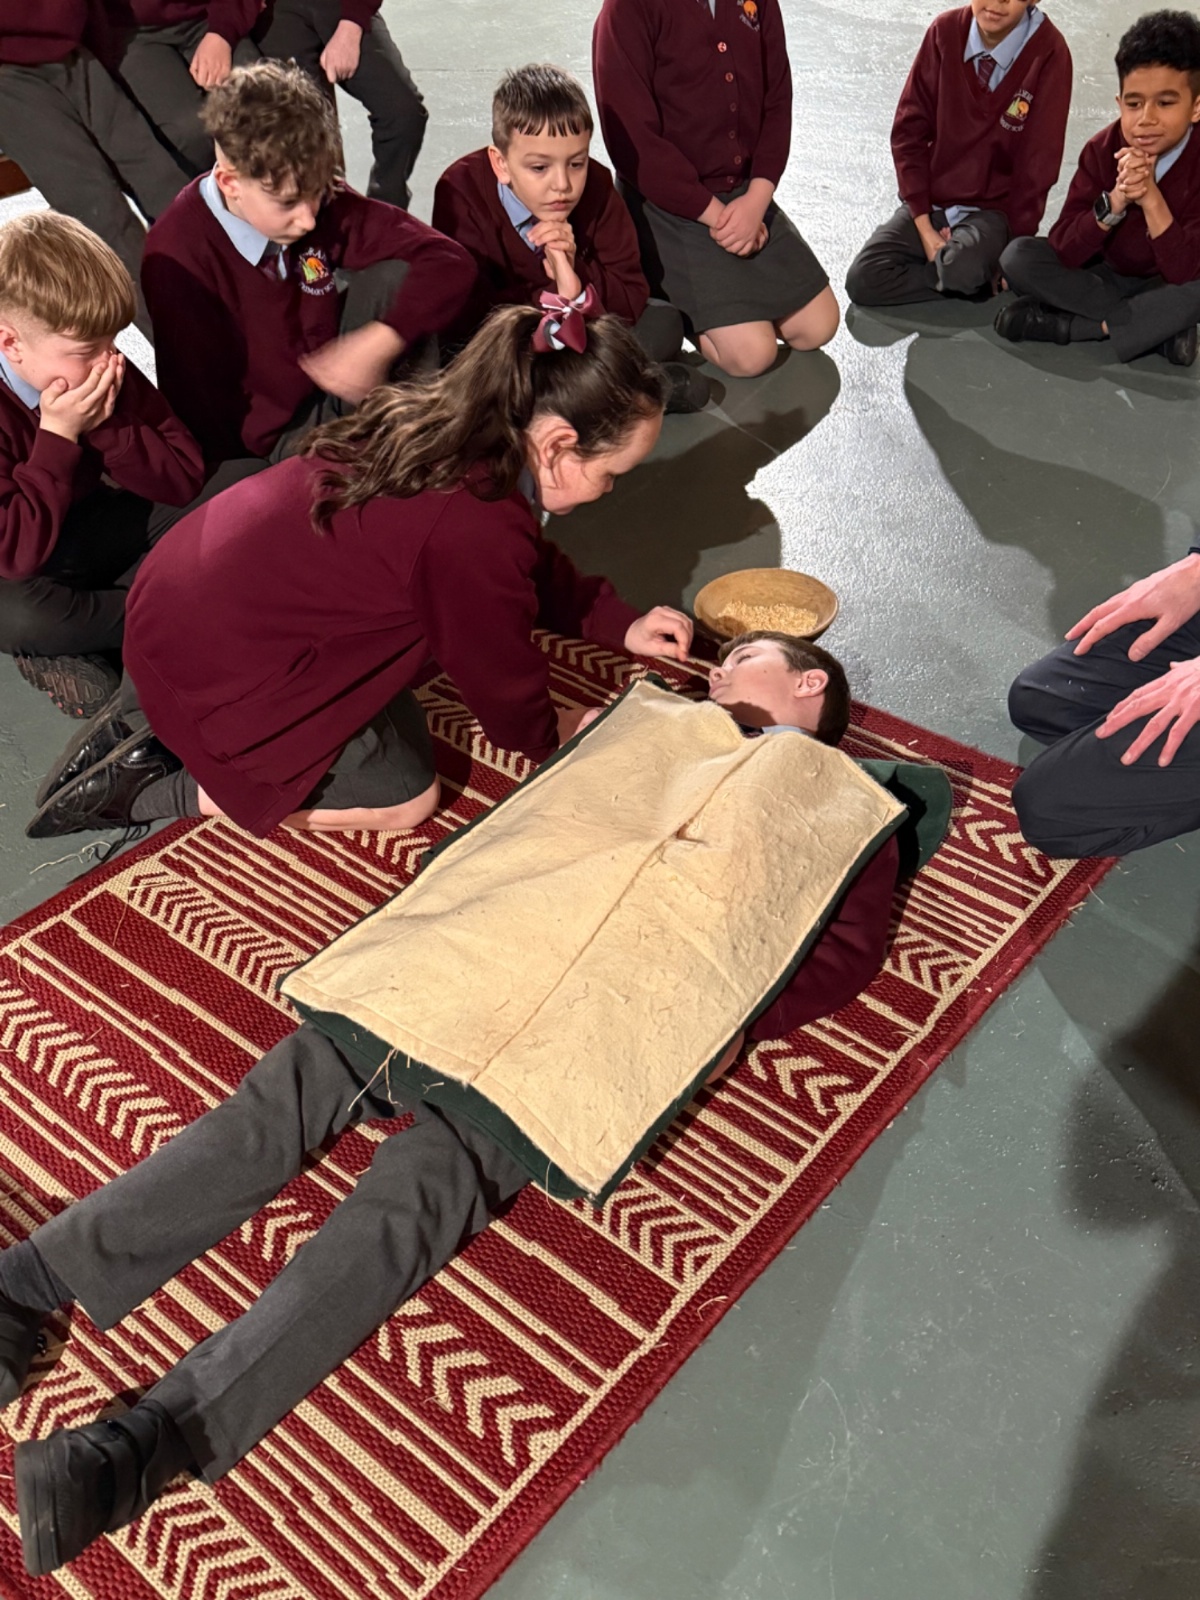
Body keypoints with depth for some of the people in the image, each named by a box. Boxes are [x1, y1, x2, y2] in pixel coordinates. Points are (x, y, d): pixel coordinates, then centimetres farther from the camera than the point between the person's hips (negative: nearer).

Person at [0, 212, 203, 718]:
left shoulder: (106, 371, -12)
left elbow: (185, 476, -12)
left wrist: (102, 429, -28)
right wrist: (58, 438, -33)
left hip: (95, 532, 6)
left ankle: (64, 646, -12)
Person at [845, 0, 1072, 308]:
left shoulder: (1048, 53, -15)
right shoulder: (945, 31, -6)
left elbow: (1038, 165, -11)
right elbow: (909, 132, -3)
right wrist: (924, 226, -11)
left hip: (993, 209, -3)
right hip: (930, 202, 4)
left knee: (964, 269, -37)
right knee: (863, 281, -20)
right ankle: (979, 281, -2)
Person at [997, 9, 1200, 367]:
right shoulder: (1102, 150, -12)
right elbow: (1063, 251, -19)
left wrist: (1151, 197, -35)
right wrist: (1114, 201, -34)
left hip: (1162, 286, -3)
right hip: (1101, 276, 4)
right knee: (1018, 256, -21)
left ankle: (1061, 326, -24)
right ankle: (1158, 326, -20)